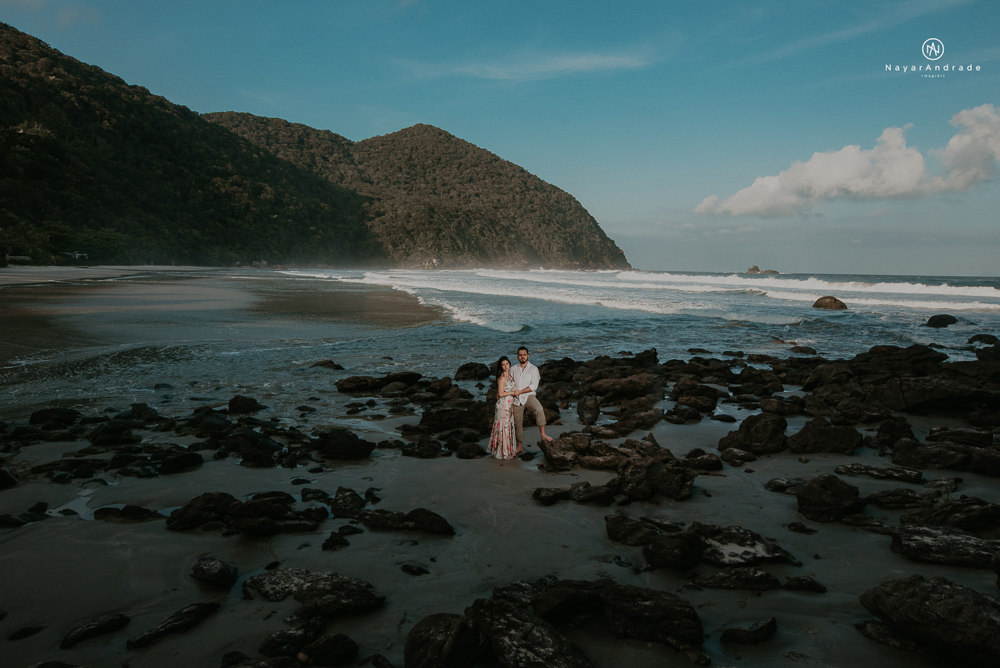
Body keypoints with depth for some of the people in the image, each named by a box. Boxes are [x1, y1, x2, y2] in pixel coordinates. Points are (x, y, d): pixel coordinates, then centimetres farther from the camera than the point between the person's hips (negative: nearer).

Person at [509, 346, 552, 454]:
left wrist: (520, 391, -17)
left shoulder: (533, 369, -1)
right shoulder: (513, 369, 10)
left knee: (539, 409, -34)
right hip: (516, 400, 3)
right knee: (518, 424, 7)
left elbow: (534, 386, -10)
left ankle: (543, 435, -30)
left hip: (529, 396, -3)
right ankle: (520, 447, 22)